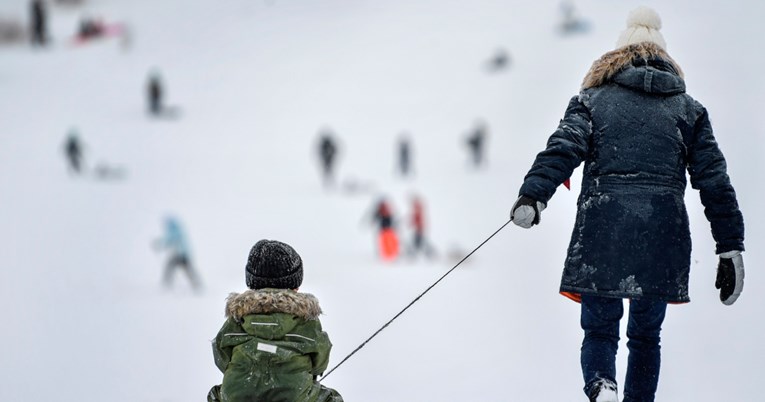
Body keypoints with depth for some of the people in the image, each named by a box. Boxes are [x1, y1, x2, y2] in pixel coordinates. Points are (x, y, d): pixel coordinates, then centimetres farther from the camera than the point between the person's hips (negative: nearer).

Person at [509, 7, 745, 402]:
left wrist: (531, 196, -20)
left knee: (599, 329, 6)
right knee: (646, 335, 16)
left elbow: (563, 149, -7)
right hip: (663, 238, 1)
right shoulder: (688, 110, 16)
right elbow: (715, 181, 12)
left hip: (602, 234, -1)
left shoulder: (593, 99, 11)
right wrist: (731, 247, 13)